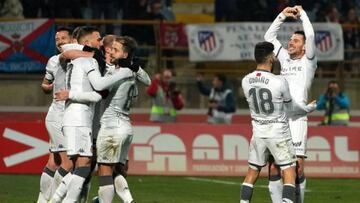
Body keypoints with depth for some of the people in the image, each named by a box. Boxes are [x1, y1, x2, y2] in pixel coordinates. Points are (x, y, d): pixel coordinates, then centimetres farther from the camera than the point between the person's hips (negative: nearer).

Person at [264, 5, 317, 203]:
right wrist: (282, 16, 19)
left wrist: (302, 13, 6)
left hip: (296, 118, -5)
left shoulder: (308, 61, 7)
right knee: (273, 165, -2)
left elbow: (310, 35, -7)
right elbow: (269, 36, 25)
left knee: (298, 164, -9)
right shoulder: (285, 58, 20)